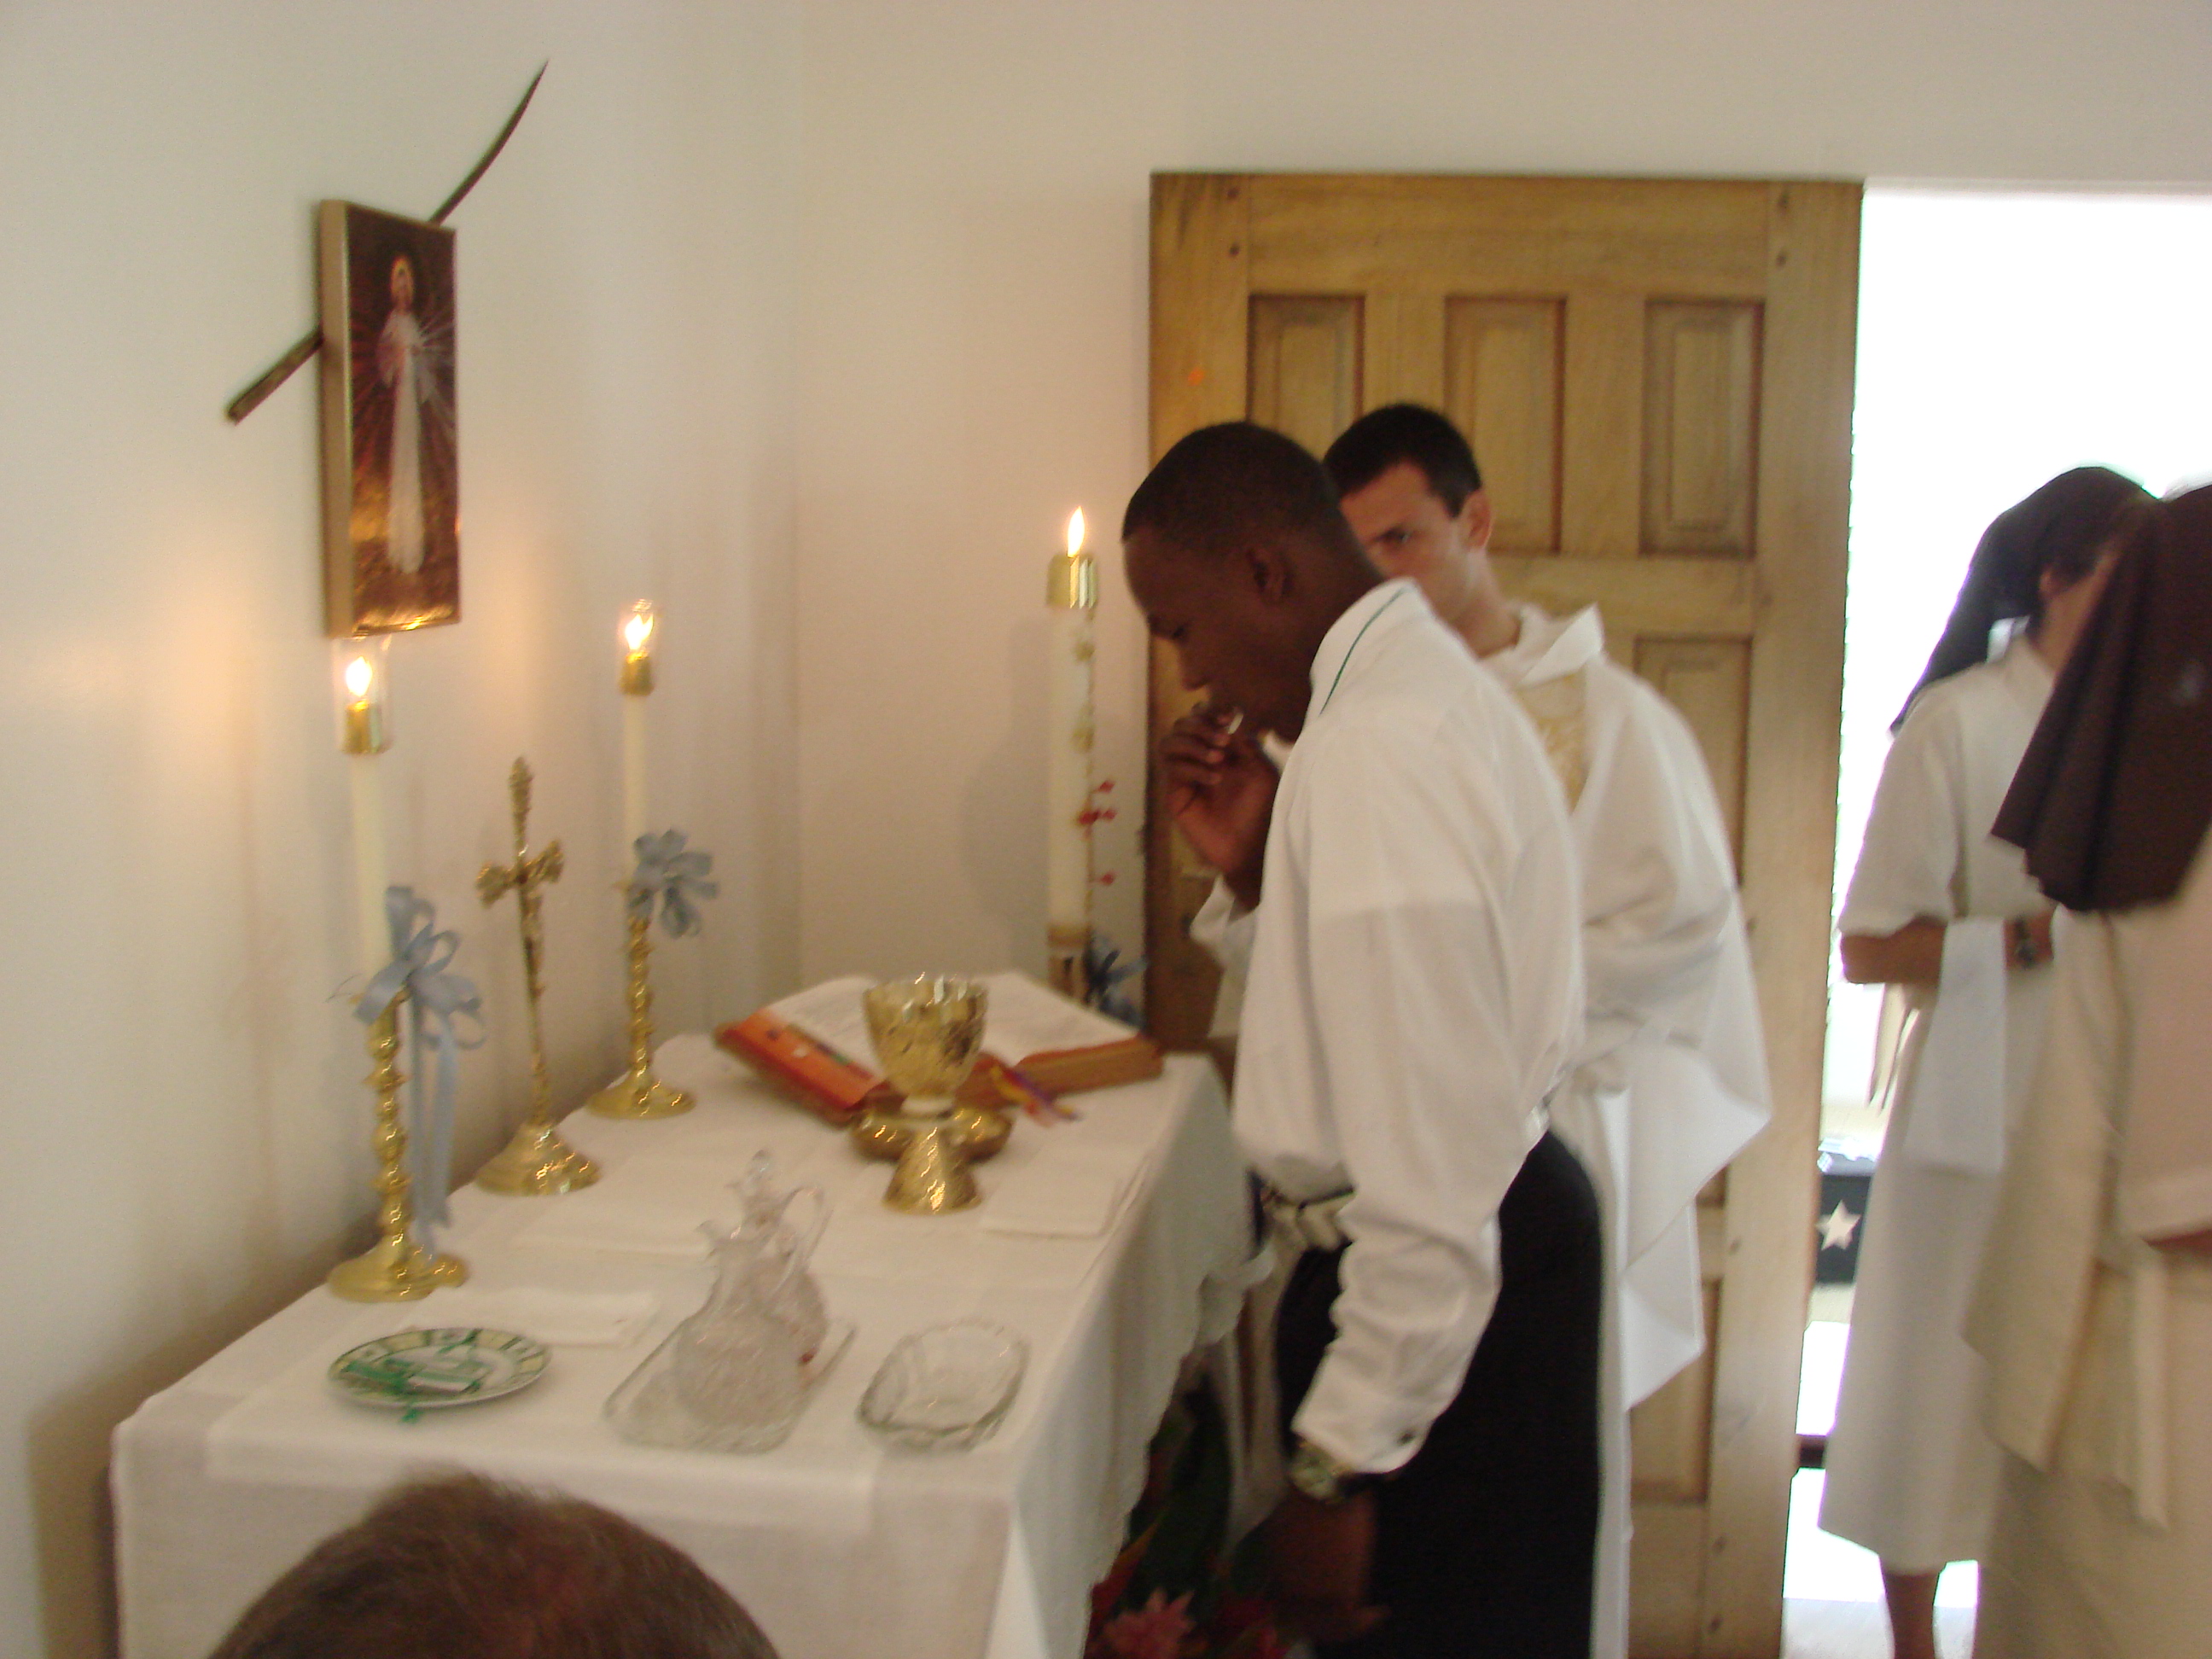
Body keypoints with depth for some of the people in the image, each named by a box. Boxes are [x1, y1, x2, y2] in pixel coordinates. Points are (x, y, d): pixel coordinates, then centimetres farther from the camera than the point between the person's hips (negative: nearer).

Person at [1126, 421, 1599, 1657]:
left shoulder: (1373, 755, -25)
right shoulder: (1436, 680, 8)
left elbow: (1430, 1174, -28)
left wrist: (1336, 1470, -22)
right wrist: (1262, 865, 7)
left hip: (1433, 1299, -10)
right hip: (1512, 1225, 10)